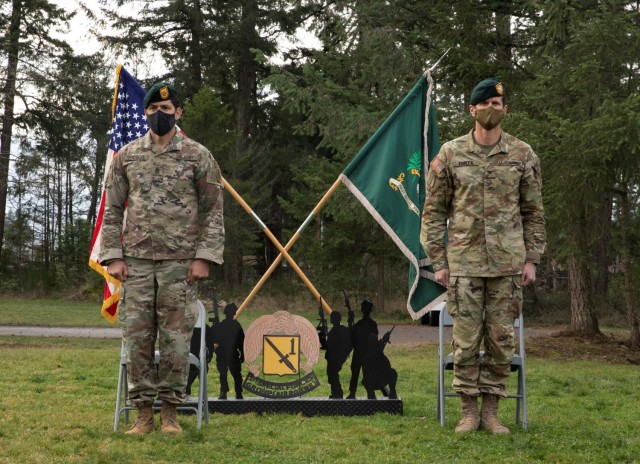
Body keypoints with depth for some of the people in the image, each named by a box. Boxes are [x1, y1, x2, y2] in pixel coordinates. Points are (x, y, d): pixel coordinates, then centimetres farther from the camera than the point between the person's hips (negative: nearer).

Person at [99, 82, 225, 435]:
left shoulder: (198, 156, 1)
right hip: (136, 262, 2)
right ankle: (143, 412, 11)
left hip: (180, 263, -2)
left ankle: (170, 411, 12)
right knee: (137, 337, 2)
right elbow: (112, 210, 9)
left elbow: (213, 210, 0)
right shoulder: (126, 156, 7)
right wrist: (112, 256, 1)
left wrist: (204, 257, -8)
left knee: (176, 339, 1)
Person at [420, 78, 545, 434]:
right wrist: (438, 262, 1)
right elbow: (434, 212, 5)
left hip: (508, 263, 1)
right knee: (466, 339, 2)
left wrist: (531, 258, 3)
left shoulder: (523, 155, 5)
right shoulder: (450, 155, 2)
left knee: (502, 339, 4)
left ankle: (491, 410, 15)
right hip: (464, 262, -1)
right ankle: (469, 411, 13)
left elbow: (533, 212, 10)